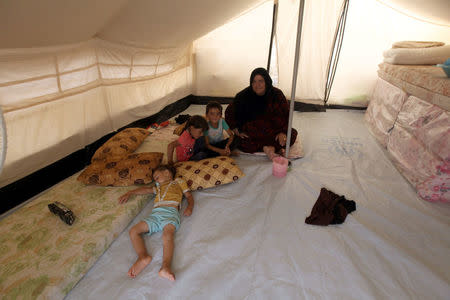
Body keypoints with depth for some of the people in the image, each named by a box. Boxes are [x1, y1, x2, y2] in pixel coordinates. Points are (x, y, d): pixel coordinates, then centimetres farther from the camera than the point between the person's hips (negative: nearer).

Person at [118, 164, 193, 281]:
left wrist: (189, 207, -1)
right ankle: (143, 257, -28)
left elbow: (189, 196, 19)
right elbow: (146, 189, 39)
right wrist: (129, 193, 27)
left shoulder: (178, 182, 27)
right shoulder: (159, 187, 42)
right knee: (133, 231, -12)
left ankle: (166, 266, -51)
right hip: (155, 214, 6)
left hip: (170, 212, -6)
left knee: (168, 233, -34)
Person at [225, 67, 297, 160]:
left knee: (293, 133, -18)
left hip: (272, 131, 2)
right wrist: (237, 131, -8)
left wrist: (283, 132, -16)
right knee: (243, 144, -30)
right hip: (250, 134, -1)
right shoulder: (244, 96, -10)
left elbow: (286, 114, -1)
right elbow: (229, 112, 1)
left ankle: (269, 147, -26)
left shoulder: (277, 94, -8)